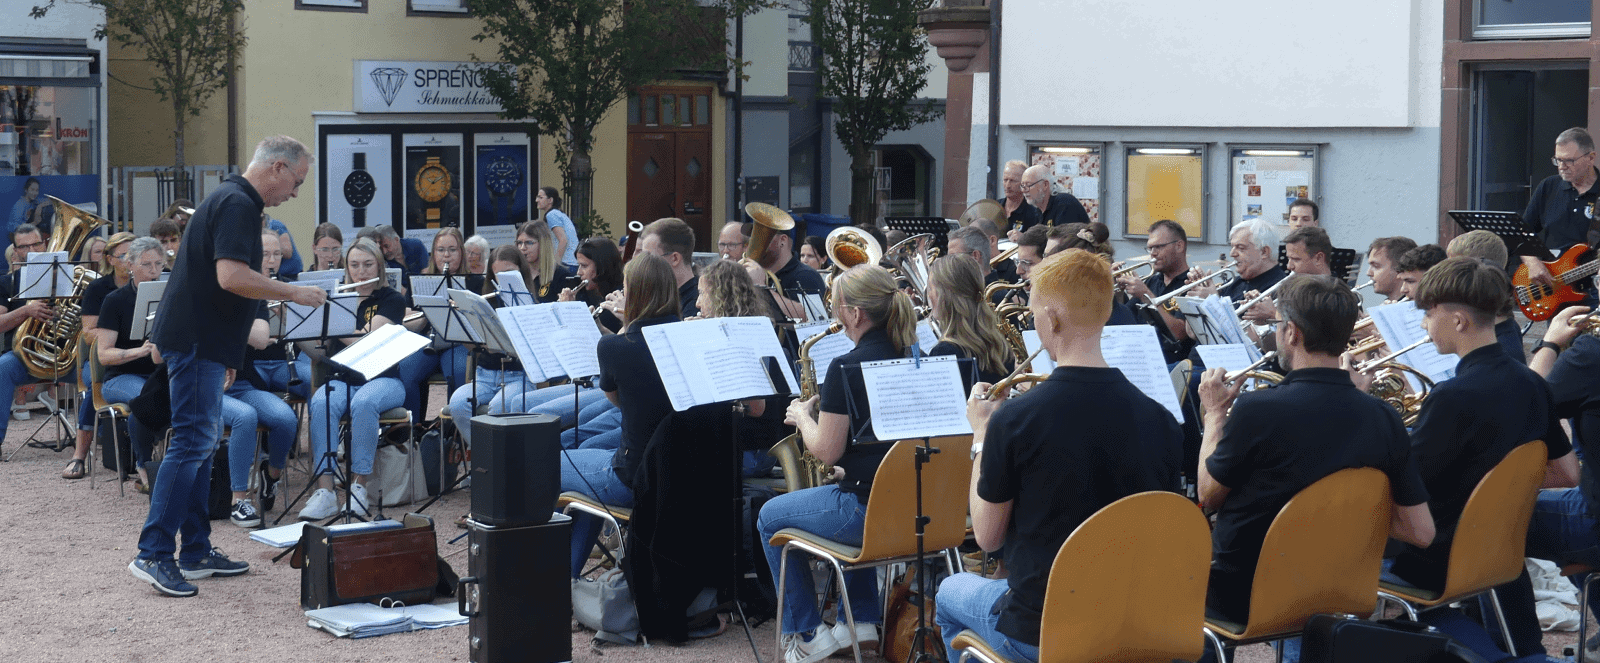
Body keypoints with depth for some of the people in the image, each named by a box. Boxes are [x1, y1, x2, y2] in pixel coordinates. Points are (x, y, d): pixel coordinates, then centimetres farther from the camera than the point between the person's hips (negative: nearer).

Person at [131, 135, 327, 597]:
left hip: (202, 342, 11)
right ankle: (153, 554, -11)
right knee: (192, 442, -11)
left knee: (201, 442, 12)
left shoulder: (234, 201, 18)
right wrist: (293, 293, -17)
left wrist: (226, 356, 27)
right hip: (196, 342, -11)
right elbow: (231, 277, -28)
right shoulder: (237, 204, -15)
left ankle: (196, 552, 17)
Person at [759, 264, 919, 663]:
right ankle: (862, 621, 35)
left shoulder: (847, 369, -17)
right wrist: (824, 409, 17)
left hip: (869, 510, -8)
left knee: (770, 518, 16)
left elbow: (827, 453, -12)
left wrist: (802, 415, 5)